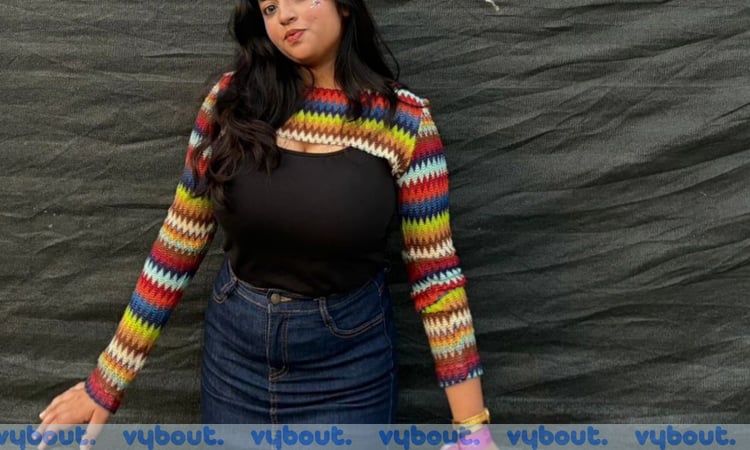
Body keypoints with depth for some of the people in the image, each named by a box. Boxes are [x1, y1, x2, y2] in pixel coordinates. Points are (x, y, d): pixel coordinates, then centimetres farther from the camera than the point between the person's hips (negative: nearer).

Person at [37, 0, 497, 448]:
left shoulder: (404, 119, -11)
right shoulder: (232, 100, -7)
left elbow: (435, 271, -9)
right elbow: (179, 244, -2)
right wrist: (107, 380, 1)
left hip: (348, 361, -2)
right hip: (234, 350, 3)